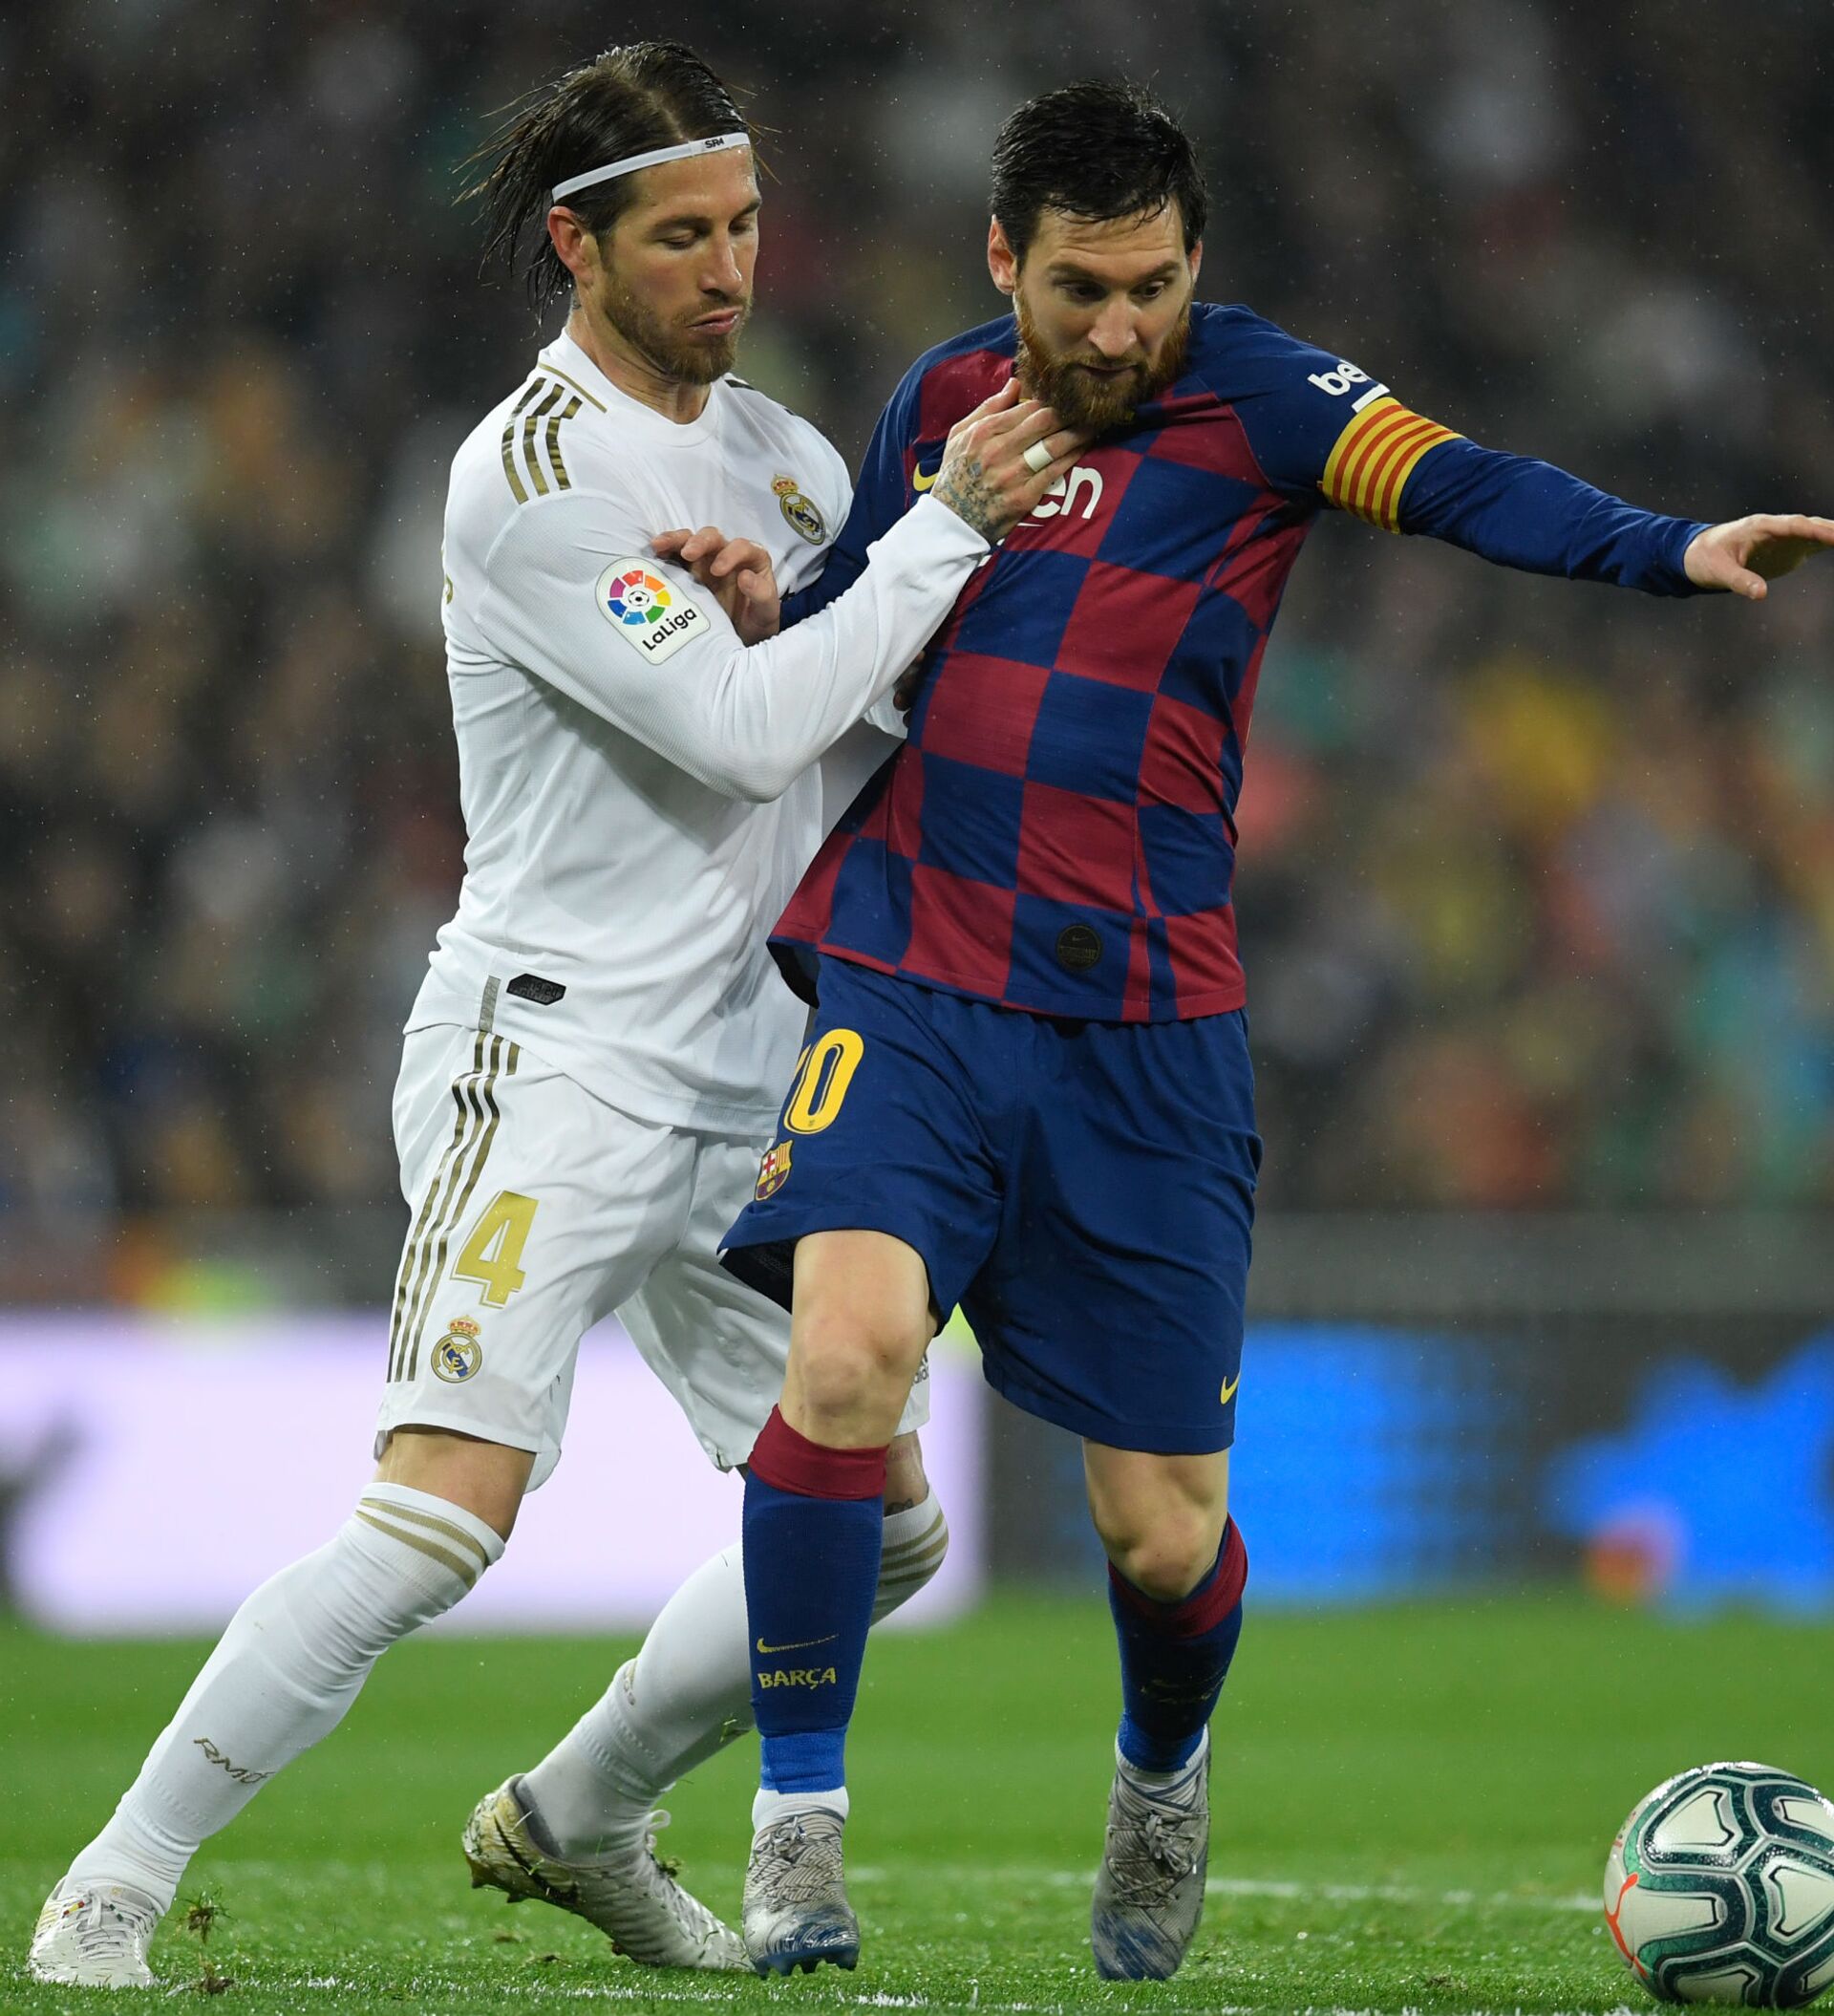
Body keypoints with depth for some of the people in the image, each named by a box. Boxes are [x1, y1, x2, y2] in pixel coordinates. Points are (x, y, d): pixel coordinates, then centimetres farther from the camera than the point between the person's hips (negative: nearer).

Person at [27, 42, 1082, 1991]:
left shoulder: (768, 443, 12)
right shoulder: (529, 477, -13)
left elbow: (906, 702, 14)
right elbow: (742, 729, -20)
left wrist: (781, 611, -6)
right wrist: (946, 526, -15)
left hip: (742, 1081, 8)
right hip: (551, 1058, -8)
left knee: (877, 1529, 8)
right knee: (439, 1518, -22)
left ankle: (578, 1821, 27)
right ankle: (112, 1890, -13)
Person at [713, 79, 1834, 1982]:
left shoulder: (1253, 394, -2)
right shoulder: (943, 403, 8)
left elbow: (1464, 485, -20)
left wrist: (1674, 549, -37)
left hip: (1144, 1035, -1)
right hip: (907, 987, 1)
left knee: (1165, 1532, 1)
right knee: (846, 1347, -25)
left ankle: (1162, 1773, 37)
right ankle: (797, 1822, -9)